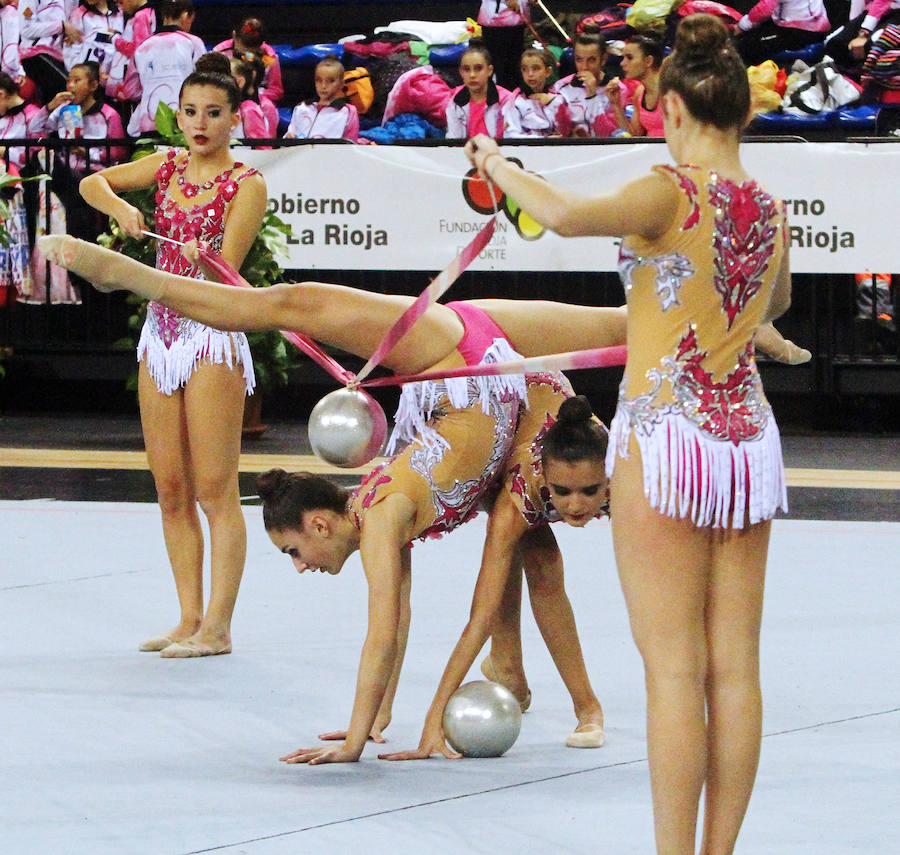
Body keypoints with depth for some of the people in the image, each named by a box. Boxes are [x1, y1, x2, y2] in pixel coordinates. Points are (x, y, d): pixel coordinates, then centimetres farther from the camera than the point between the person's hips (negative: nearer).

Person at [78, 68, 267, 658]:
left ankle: (218, 627, -5)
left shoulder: (246, 185, -7)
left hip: (212, 338, -6)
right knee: (171, 491, 7)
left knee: (214, 491, -7)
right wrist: (121, 209, -5)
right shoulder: (168, 167, 10)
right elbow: (92, 183, 15)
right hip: (160, 336, 7)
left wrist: (202, 264, -36)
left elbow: (225, 273, -14)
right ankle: (190, 619, 13)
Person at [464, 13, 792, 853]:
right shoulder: (770, 209, 7)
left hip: (666, 434, -6)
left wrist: (498, 167, -11)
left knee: (675, 671, -5)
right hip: (749, 439, 6)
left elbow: (567, 214, -29)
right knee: (734, 668, 6)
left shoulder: (672, 193, -13)